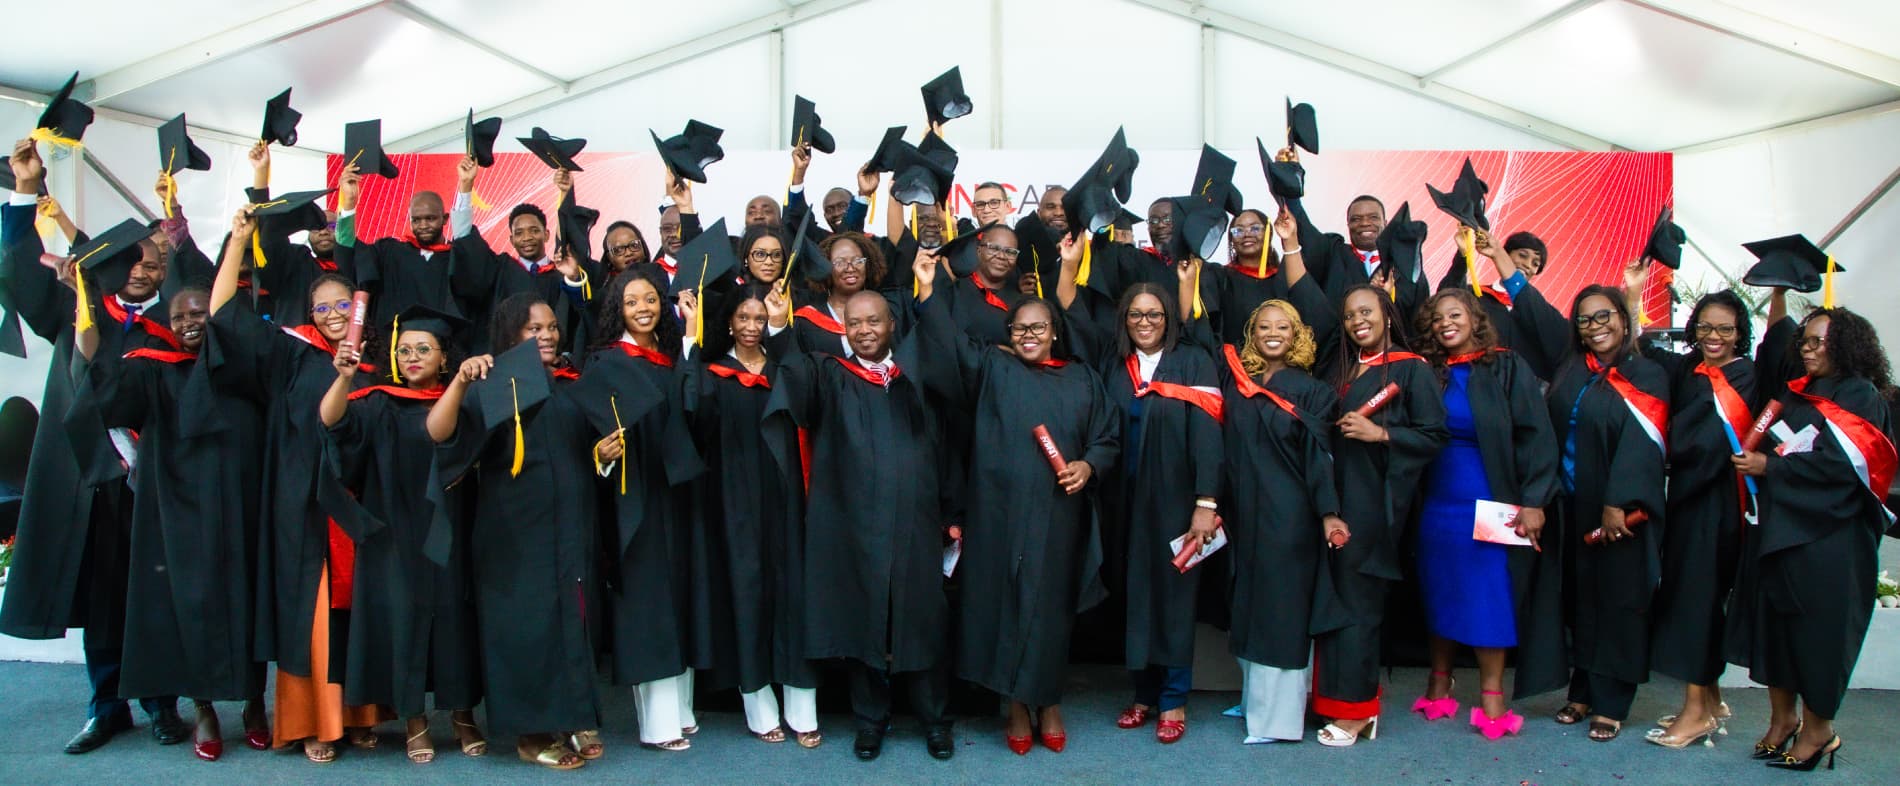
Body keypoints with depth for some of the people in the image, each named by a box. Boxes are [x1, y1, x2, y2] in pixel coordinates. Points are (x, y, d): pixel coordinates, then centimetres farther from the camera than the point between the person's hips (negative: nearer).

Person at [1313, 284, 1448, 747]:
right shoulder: (1343, 371, 17)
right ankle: (1343, 699, 15)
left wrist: (1381, 434, -17)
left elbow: (1434, 435, -9)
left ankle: (1356, 709, 4)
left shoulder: (1411, 369, -3)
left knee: (1356, 601, -5)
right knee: (1333, 598, 6)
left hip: (1376, 500, -7)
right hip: (1339, 496, 7)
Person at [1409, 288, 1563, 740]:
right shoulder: (1429, 374, 9)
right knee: (1440, 593, 10)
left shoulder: (1507, 369, -2)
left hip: (1489, 501, -4)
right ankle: (1439, 684, 22)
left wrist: (1533, 501, -14)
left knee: (1490, 597, -1)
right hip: (1438, 502, 4)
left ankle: (1491, 697, 6)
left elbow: (1534, 436, -8)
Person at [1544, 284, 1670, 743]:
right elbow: (1553, 433, 8)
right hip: (1574, 506, 5)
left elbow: (1640, 444, -14)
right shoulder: (1569, 374, 10)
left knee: (1618, 600, 1)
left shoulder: (1647, 376, -6)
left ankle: (1611, 704, 7)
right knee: (1581, 597, 9)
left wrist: (1618, 504, -22)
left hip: (1620, 510, -5)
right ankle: (1584, 692, 19)